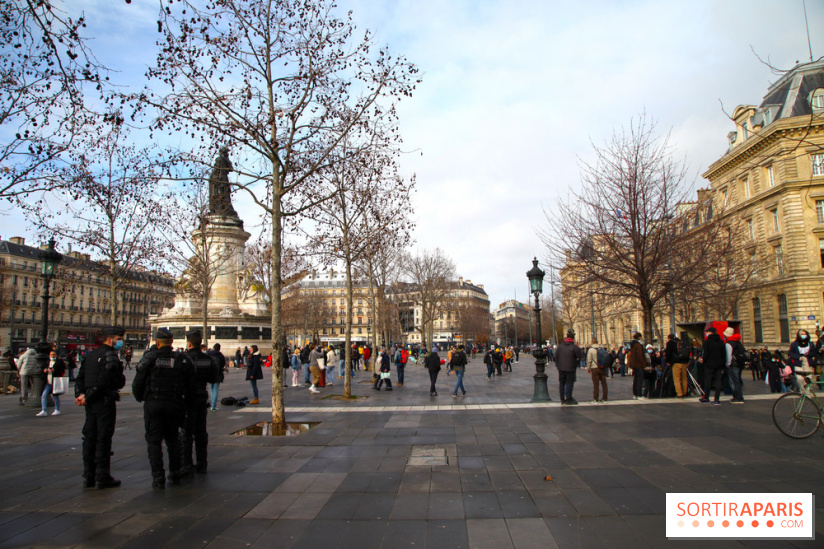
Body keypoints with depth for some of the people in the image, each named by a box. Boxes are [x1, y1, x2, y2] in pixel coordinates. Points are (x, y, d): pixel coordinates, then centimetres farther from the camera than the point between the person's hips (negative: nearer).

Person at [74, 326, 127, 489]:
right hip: (105, 402, -9)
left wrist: (80, 395, -2)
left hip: (91, 403, 9)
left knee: (89, 437, 12)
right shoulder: (110, 356, -14)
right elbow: (103, 382, -22)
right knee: (103, 439, -2)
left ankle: (88, 476, 19)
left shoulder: (91, 355, 15)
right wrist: (86, 398, -13)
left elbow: (80, 377, 10)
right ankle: (102, 478, 3)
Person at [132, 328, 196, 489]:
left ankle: (158, 478, 2)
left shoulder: (149, 358, -5)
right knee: (173, 439, 18)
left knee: (154, 441, 5)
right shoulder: (183, 359, 1)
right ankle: (175, 474, 23)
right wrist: (185, 403, 17)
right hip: (174, 405, 2)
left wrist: (140, 397, 15)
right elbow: (191, 386, 3)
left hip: (153, 404, -2)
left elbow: (137, 383, -5)